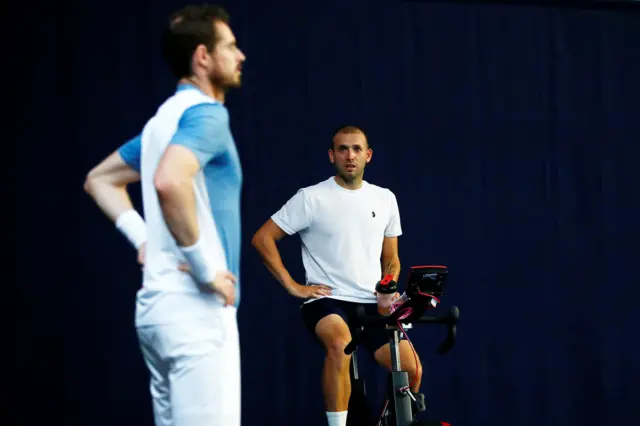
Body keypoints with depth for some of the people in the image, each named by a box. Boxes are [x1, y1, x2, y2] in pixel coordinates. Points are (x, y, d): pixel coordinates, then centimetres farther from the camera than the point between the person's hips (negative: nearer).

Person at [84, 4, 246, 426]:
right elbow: (169, 182, -31)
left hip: (160, 303, 10)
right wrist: (204, 266, -21)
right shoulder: (205, 113, -12)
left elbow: (100, 179, 28)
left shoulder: (167, 117, 17)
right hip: (195, 307, -10)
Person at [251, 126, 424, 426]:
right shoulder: (311, 198, -3)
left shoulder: (385, 199, 11)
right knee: (340, 343, -38)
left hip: (371, 303, 4)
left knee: (412, 369, -14)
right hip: (326, 300, -4)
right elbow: (262, 238, -2)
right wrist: (292, 285, -6)